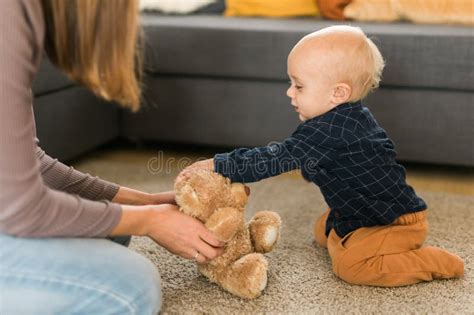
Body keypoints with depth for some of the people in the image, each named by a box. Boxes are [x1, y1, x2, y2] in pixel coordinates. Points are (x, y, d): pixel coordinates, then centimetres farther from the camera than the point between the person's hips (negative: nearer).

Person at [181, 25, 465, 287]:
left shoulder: (328, 131, -28)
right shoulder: (351, 116, 2)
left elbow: (274, 160, -27)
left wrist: (217, 165, -23)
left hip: (399, 219, -10)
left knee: (350, 263, -26)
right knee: (323, 232, 21)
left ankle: (437, 263, -11)